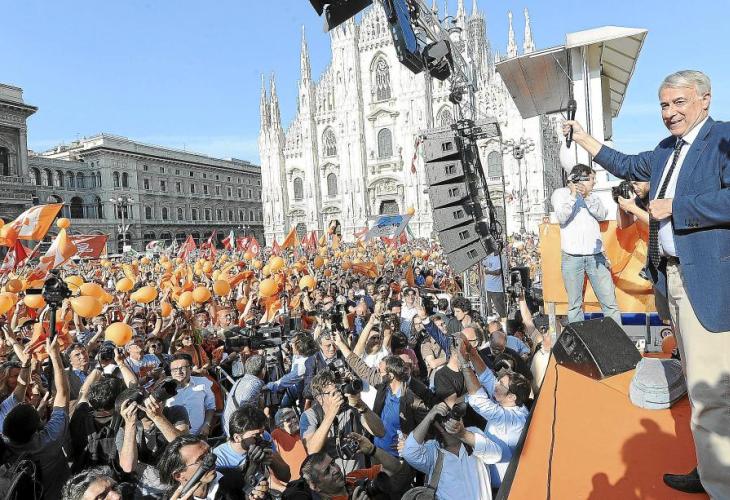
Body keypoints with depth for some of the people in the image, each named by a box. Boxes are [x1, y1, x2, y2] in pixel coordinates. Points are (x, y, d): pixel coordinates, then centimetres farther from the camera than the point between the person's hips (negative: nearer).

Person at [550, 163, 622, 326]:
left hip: (596, 255, 4)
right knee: (575, 305, 2)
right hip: (572, 256, -3)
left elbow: (602, 215, 3)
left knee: (610, 303, 2)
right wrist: (573, 195, -6)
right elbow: (561, 217, -7)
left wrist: (587, 196, -5)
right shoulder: (560, 193, 8)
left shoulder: (593, 195, 20)